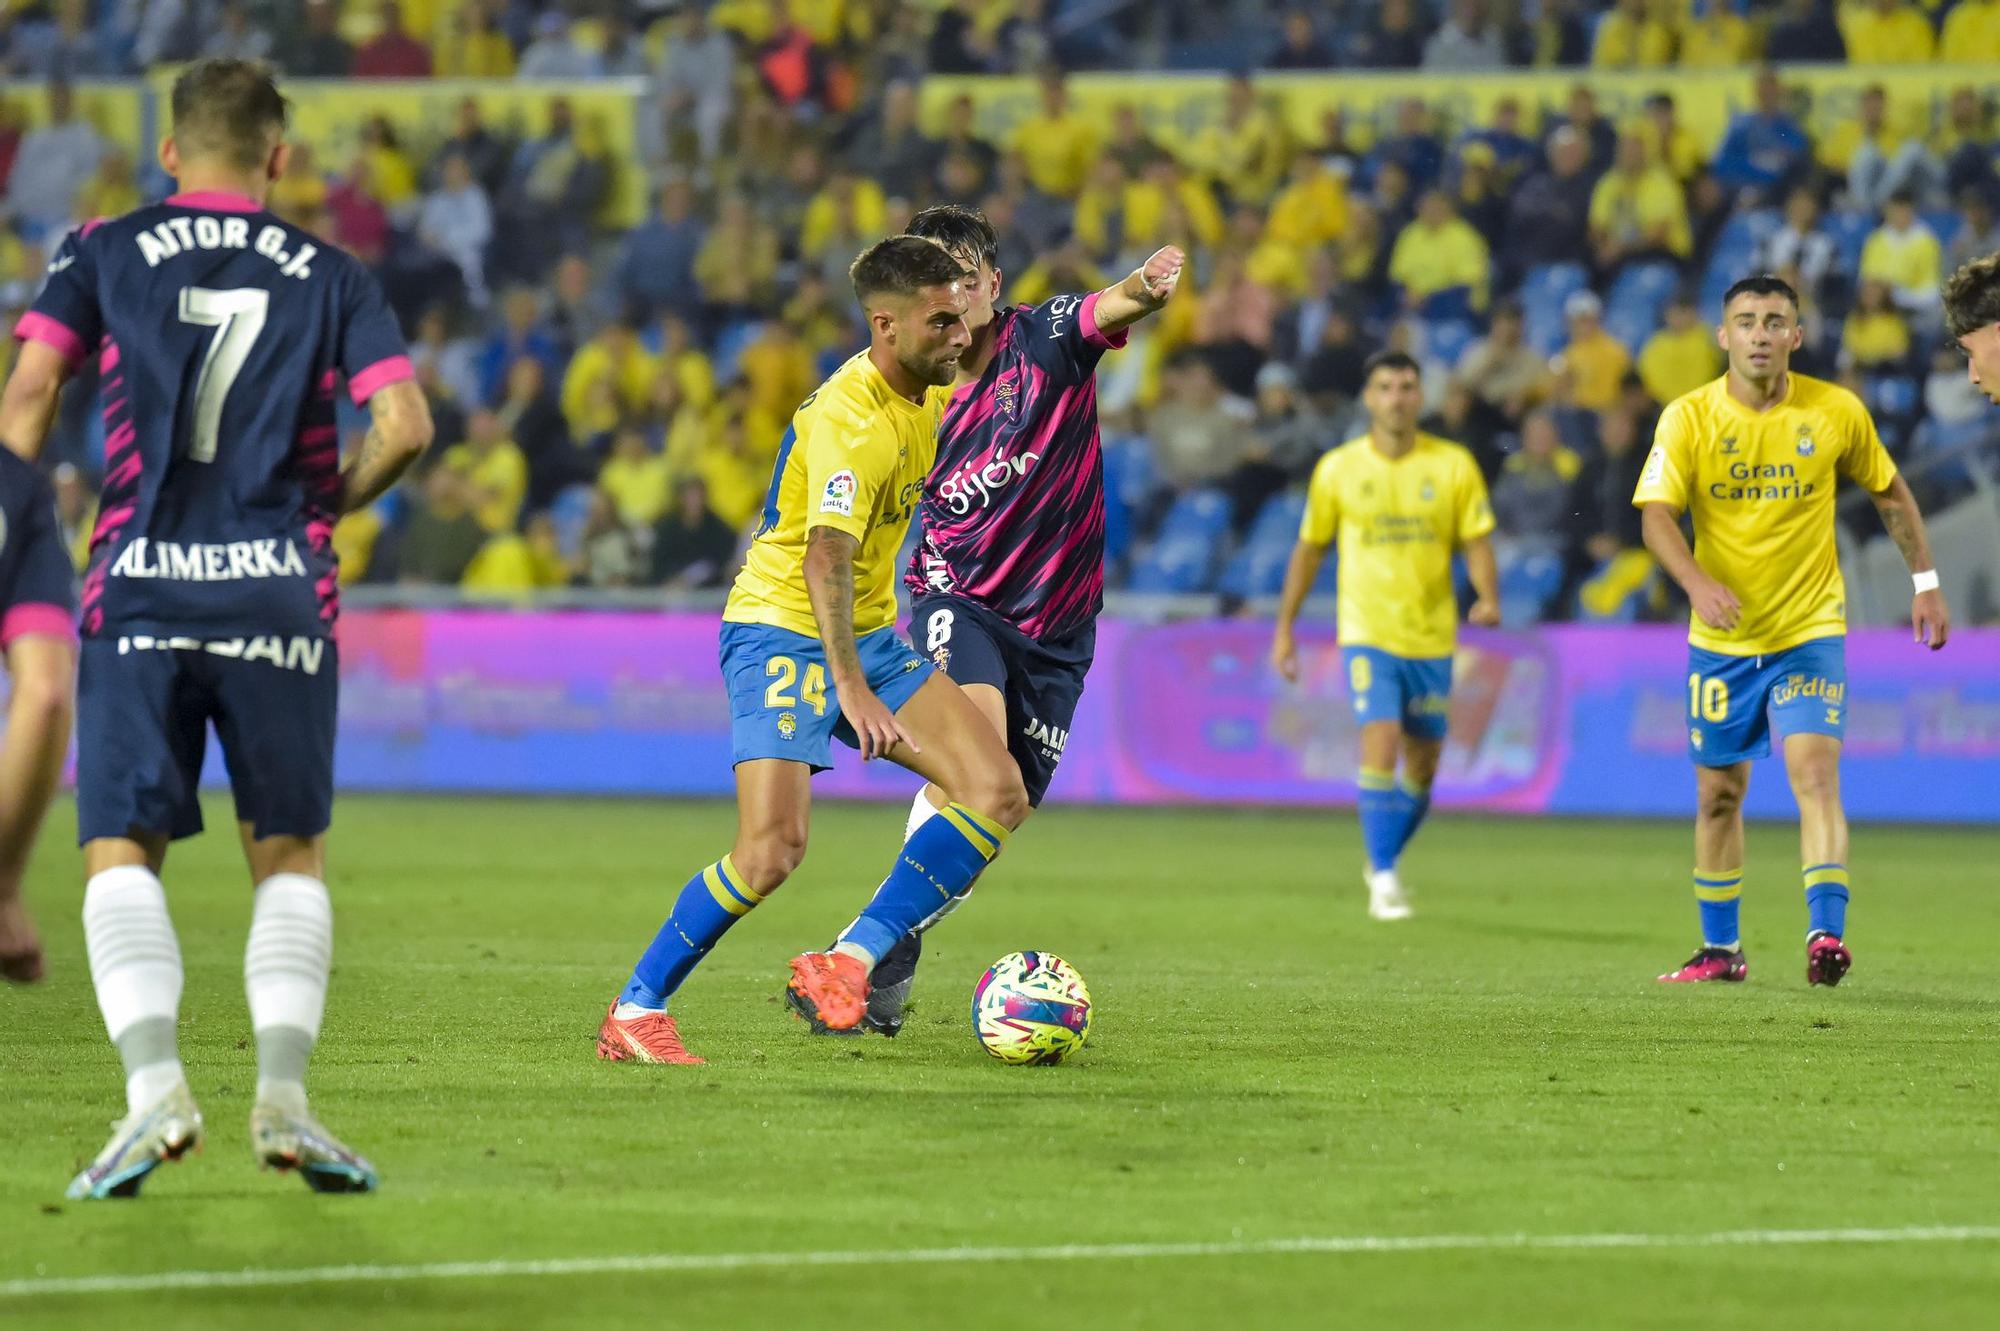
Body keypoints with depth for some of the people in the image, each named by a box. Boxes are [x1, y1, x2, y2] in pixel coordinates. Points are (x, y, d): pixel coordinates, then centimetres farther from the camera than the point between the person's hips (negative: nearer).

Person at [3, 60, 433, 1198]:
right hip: (280, 592, 1)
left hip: (140, 587, -1)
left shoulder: (104, 253, 9)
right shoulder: (331, 277, 9)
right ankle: (284, 1093, -1)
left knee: (123, 852, 2)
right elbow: (405, 426, -2)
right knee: (291, 855, 12)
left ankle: (155, 1083, -17)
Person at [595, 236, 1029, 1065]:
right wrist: (850, 689, -45)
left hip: (868, 635, 9)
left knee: (999, 794, -8)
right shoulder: (847, 420, -24)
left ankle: (846, 964, -10)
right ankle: (635, 1011, -3)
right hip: (783, 631, -9)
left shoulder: (932, 390, 3)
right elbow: (825, 558, -35)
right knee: (772, 850, -21)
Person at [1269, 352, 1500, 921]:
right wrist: (1284, 628, 10)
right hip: (1367, 632, -2)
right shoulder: (1338, 469, 2)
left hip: (1432, 635, 2)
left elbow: (1477, 543, 1)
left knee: (1423, 763, 8)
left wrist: (1489, 599, -19)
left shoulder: (1453, 465, 2)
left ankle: (1383, 861, 31)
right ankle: (1384, 881, -12)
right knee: (1381, 741, -18)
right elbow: (1309, 549, 11)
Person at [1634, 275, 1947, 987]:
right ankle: (1720, 948, 22)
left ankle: (1826, 933, -25)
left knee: (1815, 774, -18)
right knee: (1718, 795, 9)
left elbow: (1890, 492, 11)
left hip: (1811, 630, -1)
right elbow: (1656, 516, -15)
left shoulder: (1837, 412, -4)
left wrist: (1925, 581, 10)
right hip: (1720, 637, 1)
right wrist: (1698, 581, -32)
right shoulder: (1688, 418, -7)